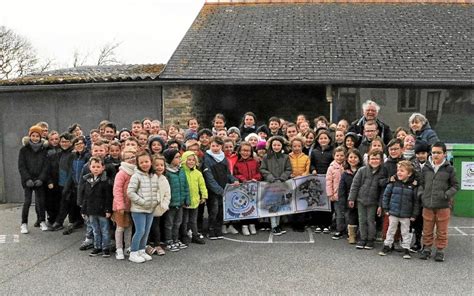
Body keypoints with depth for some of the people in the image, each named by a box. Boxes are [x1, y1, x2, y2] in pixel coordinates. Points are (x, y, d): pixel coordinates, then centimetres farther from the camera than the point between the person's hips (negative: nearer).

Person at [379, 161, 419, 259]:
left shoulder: (413, 185, -8)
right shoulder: (393, 182, -7)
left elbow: (416, 201, -3)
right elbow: (386, 195, 1)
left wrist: (414, 214, -3)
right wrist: (386, 209, 0)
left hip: (406, 214, -1)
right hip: (393, 212, 1)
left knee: (405, 232, 10)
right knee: (391, 230, 14)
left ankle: (406, 249, 21)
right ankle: (387, 246, 26)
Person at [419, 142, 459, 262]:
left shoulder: (449, 169, -2)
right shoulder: (426, 168, 5)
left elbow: (455, 185, 3)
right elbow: (421, 183, 16)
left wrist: (447, 194, -10)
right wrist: (421, 193, 2)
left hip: (443, 206, -2)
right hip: (427, 205, 2)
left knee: (442, 231, 8)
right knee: (427, 230, 12)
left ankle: (440, 250, 22)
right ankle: (427, 248, 26)